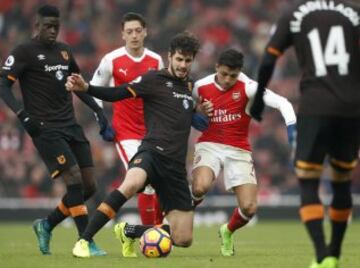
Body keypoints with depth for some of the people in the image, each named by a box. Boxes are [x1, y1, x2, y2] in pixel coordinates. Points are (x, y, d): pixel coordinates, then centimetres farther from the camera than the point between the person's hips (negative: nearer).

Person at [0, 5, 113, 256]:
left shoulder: (64, 51, 15)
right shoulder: (24, 52, -5)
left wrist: (98, 111, 18)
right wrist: (22, 114, -23)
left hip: (71, 126, 7)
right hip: (46, 129, -7)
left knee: (89, 186, 2)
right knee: (75, 180, -18)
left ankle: (47, 225, 21)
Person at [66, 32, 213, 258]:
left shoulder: (189, 85, 19)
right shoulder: (155, 79, 0)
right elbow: (117, 94, -9)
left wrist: (200, 110, 14)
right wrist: (86, 88, -25)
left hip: (176, 165, 6)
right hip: (153, 152, -6)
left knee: (184, 240, 1)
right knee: (131, 183, -42)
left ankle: (128, 232, 26)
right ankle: (84, 241, -33)